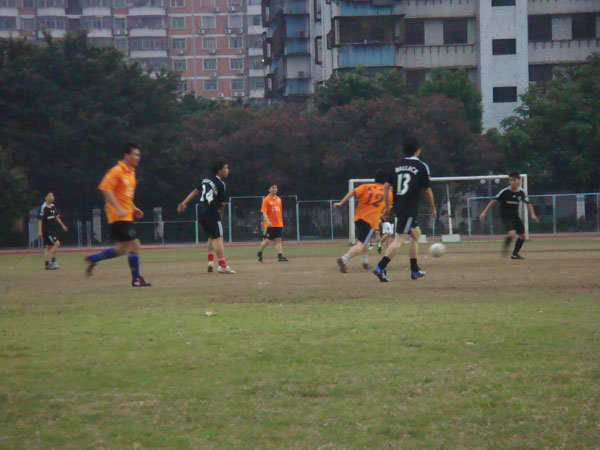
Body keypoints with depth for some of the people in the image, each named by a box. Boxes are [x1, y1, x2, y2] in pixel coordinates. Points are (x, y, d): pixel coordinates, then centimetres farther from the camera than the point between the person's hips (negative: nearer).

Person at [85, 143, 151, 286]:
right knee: (134, 244, -11)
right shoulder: (116, 171, -13)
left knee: (122, 248, 11)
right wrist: (118, 209, -25)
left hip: (126, 216, 10)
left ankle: (93, 258, 23)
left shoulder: (131, 172, 15)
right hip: (119, 216, -10)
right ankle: (136, 279, -4)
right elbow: (105, 189, -20)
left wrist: (133, 208, 16)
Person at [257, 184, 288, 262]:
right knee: (267, 240, -2)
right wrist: (268, 221, -26)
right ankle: (259, 254, 18)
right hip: (269, 225, -5)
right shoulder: (266, 200, -6)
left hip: (278, 224, 5)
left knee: (278, 240, -2)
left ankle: (280, 256, -9)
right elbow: (264, 212, -13)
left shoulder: (278, 199, 13)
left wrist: (281, 222, 19)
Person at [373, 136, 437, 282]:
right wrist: (433, 208, 13)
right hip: (410, 209, -7)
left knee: (416, 234, 22)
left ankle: (415, 270, 26)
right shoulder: (421, 167, -5)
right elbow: (428, 191, -1)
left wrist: (387, 207, 17)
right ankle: (380, 268, -22)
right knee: (400, 239, -10)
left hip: (398, 208, 7)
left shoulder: (398, 166, 10)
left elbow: (386, 187, 9)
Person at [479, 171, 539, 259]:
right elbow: (494, 201, -11)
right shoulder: (505, 192, -15)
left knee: (522, 236, 5)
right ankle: (505, 247, 0)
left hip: (515, 216, 5)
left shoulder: (521, 192, -3)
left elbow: (528, 203, 10)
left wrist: (532, 214, -4)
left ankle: (515, 254, 21)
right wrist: (484, 212, -14)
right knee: (512, 233, -27)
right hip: (505, 216, -5)